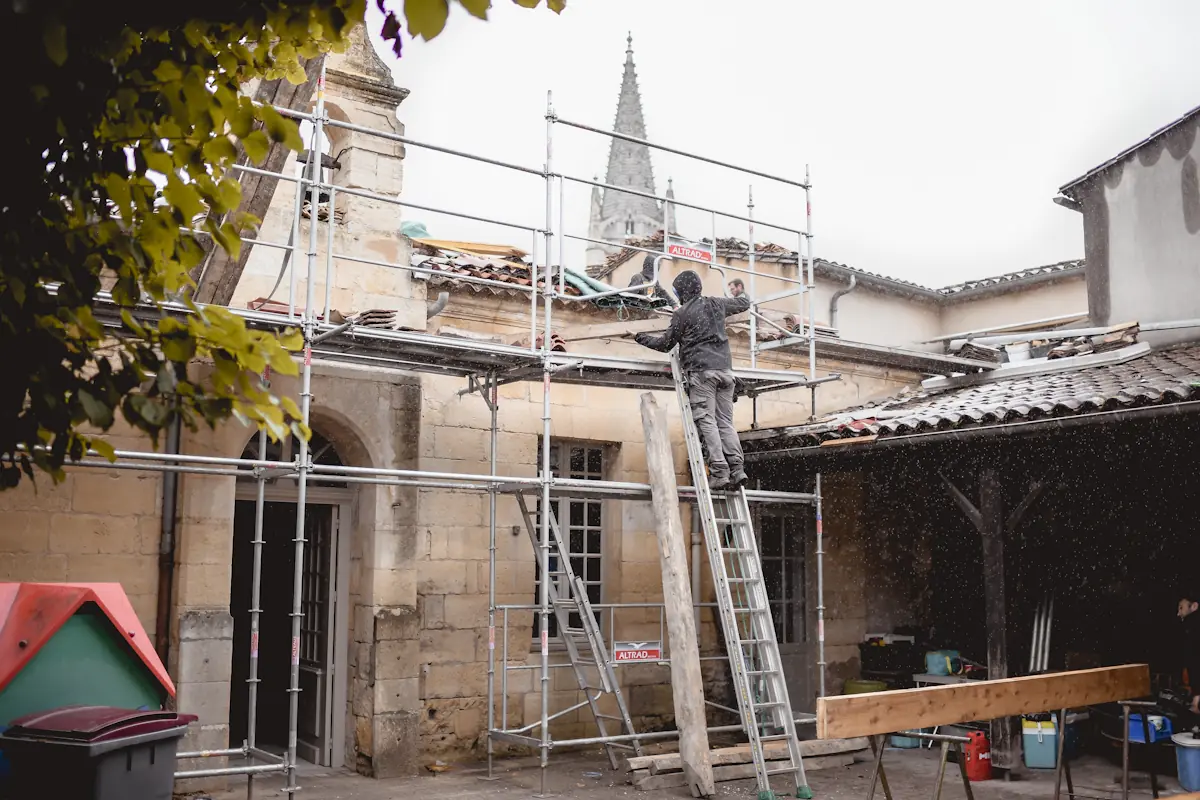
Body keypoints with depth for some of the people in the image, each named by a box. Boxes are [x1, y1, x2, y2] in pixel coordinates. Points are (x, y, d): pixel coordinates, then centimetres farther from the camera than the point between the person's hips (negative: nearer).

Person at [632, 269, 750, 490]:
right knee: (725, 422, 6)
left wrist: (642, 339, 25)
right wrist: (746, 298, 57)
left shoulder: (682, 313, 0)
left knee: (706, 421, -7)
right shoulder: (716, 304, 15)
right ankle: (737, 468, -6)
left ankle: (719, 472, -16)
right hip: (725, 369, 5)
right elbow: (742, 303, 33)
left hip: (701, 371, -5)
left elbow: (666, 344, 9)